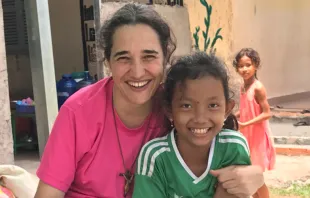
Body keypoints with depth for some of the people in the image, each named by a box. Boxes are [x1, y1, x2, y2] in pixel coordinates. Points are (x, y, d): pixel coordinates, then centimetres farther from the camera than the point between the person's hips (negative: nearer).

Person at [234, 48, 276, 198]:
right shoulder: (243, 87, 5)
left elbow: (266, 113, -20)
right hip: (246, 135, 8)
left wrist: (245, 124, -24)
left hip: (257, 135, -8)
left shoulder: (258, 87, -18)